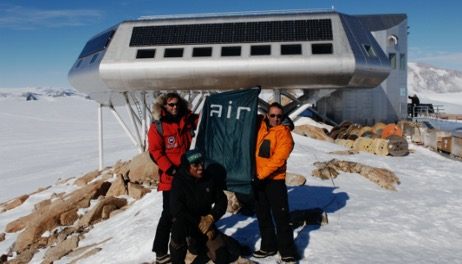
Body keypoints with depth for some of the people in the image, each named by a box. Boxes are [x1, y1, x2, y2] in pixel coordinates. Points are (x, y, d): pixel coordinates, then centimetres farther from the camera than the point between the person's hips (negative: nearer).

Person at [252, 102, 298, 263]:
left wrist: (262, 173, -18)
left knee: (281, 217, -3)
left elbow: (278, 158, -17)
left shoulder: (284, 133, -9)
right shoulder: (260, 126, 6)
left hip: (275, 180, -6)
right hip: (258, 179, 6)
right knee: (263, 215, 16)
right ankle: (268, 246, 30)